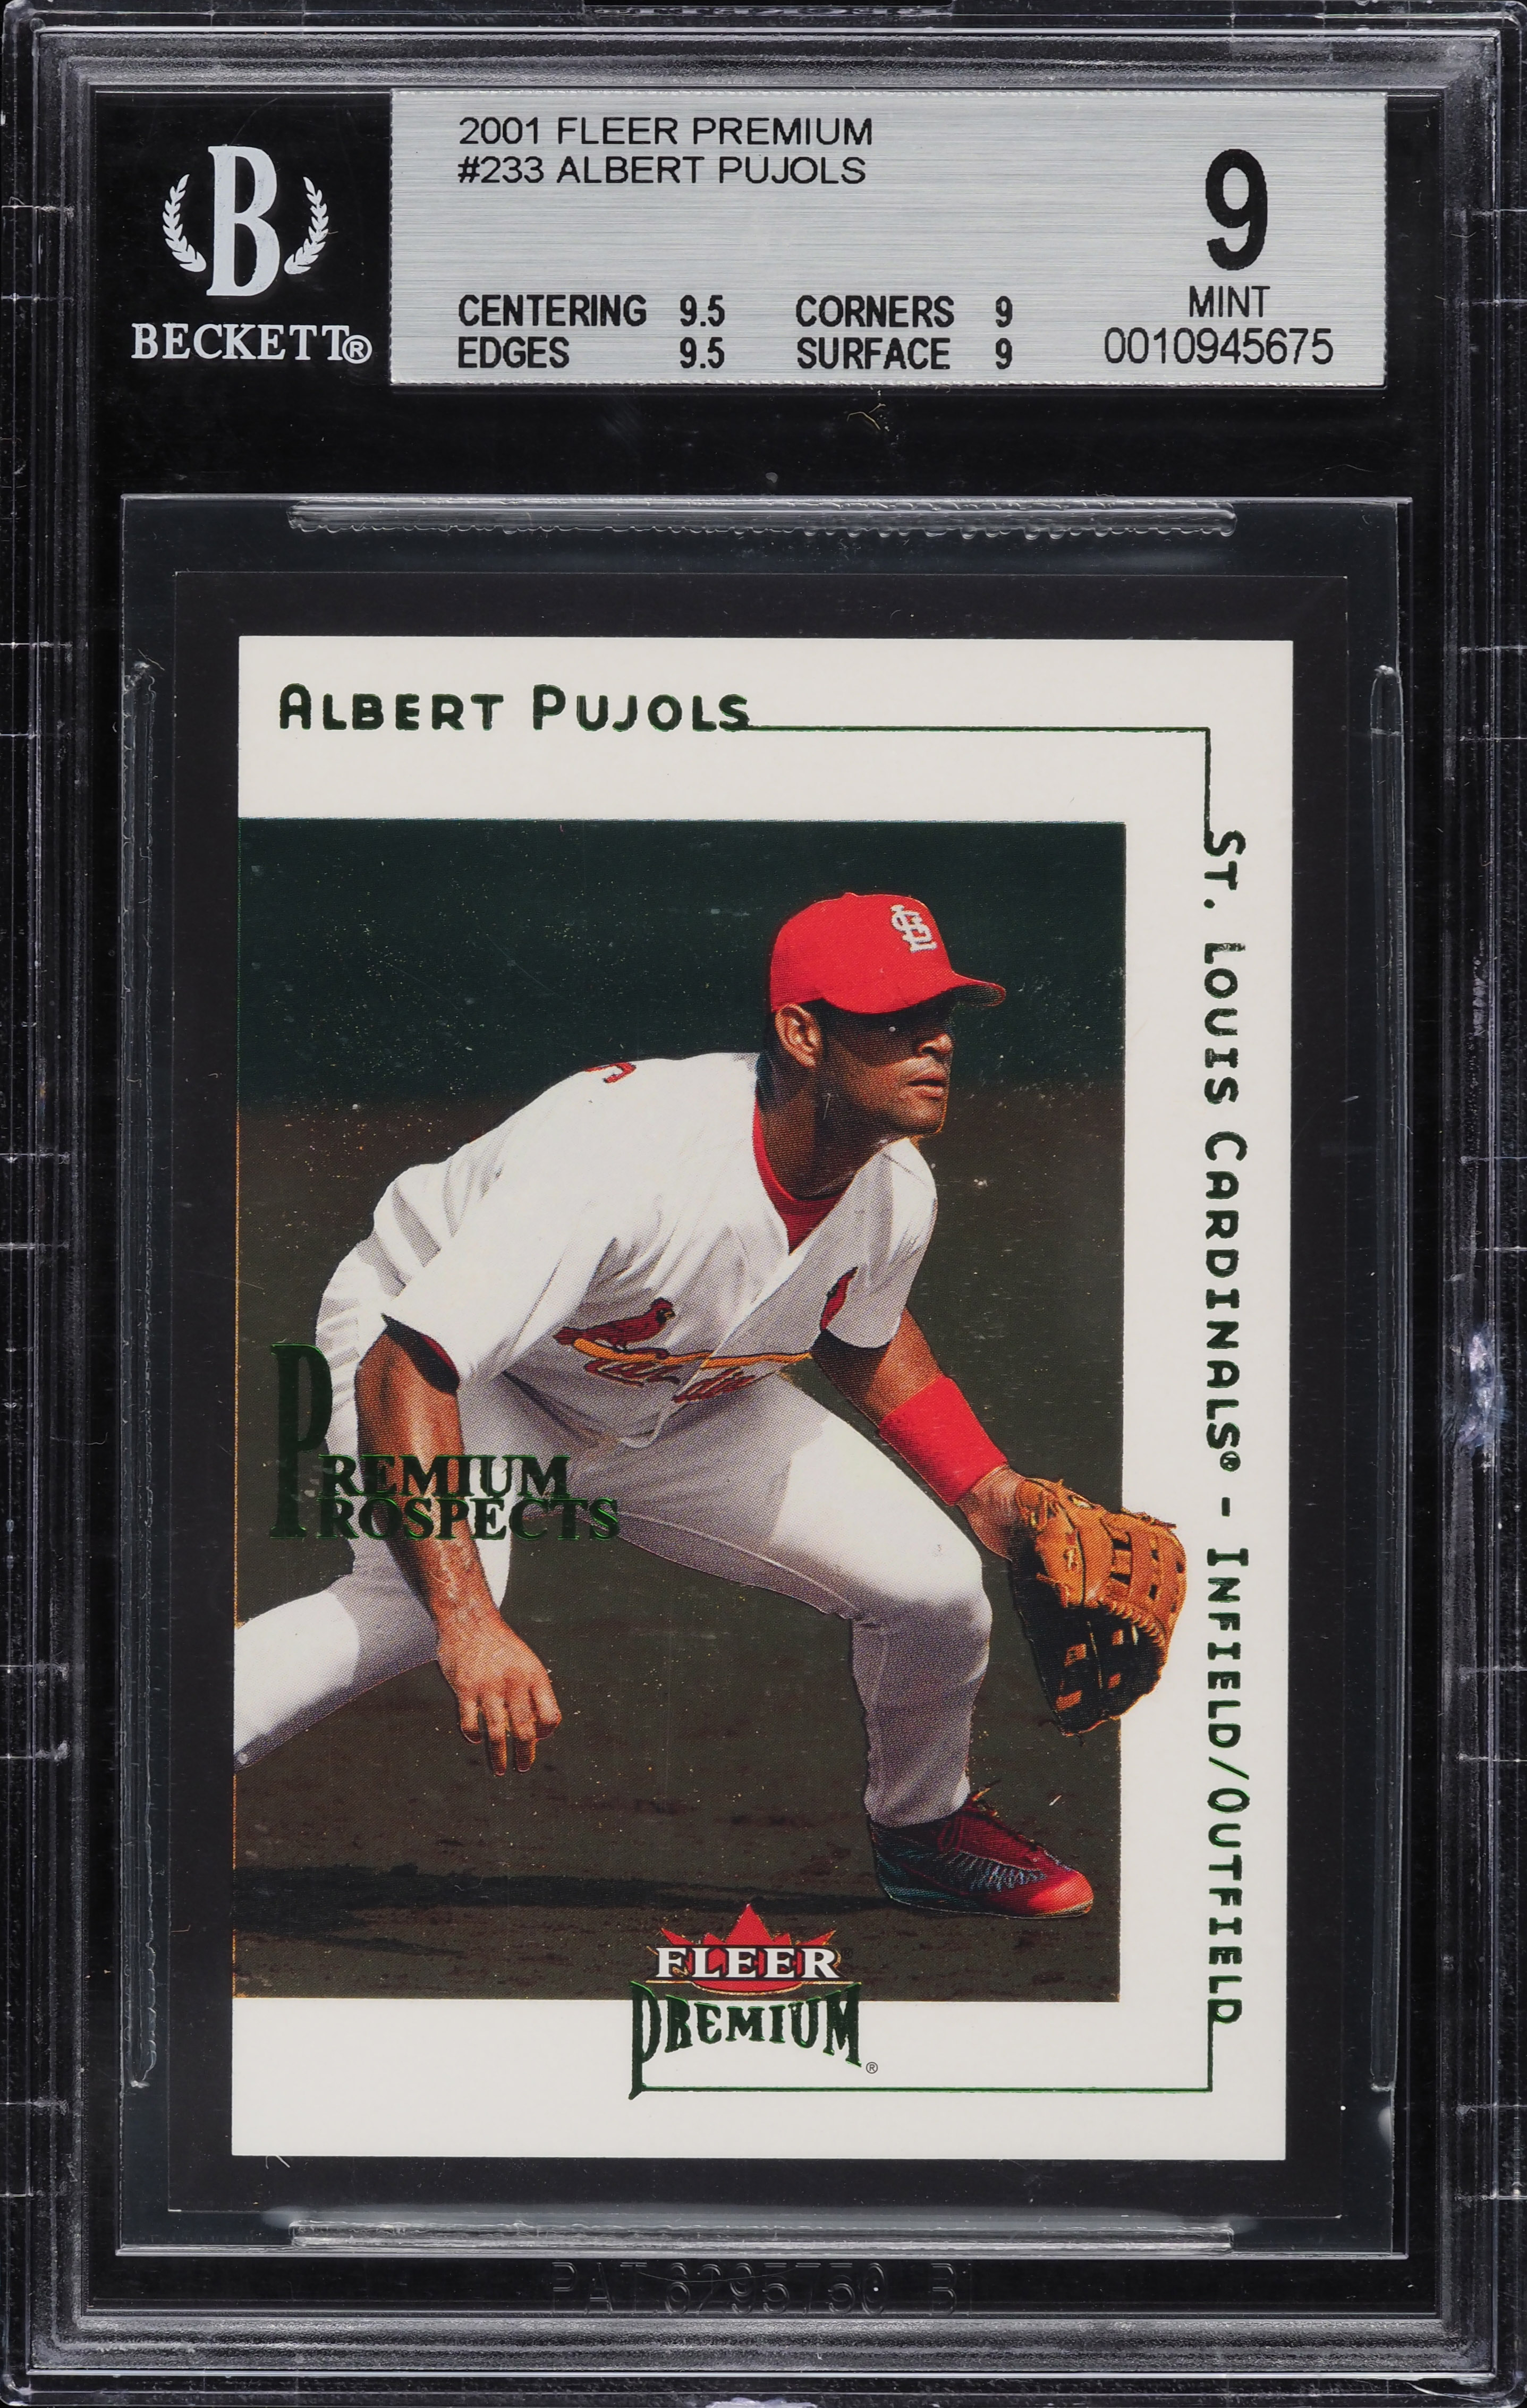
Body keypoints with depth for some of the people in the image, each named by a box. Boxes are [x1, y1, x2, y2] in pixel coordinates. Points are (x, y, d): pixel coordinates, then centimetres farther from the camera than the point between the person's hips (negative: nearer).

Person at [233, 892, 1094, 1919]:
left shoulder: (897, 1190, -16)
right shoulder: (624, 1156, -40)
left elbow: (863, 1334, 10)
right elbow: (404, 1372, -44)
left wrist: (991, 1491, 0)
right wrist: (471, 1623, -53)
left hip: (677, 1403, 6)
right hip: (425, 1356, -6)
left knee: (931, 1583, -3)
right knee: (418, 1600, -37)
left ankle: (925, 1829, 28)